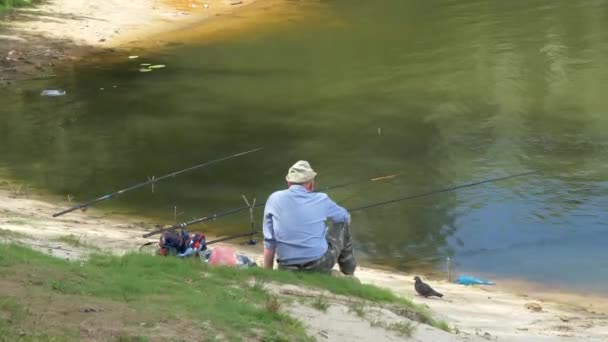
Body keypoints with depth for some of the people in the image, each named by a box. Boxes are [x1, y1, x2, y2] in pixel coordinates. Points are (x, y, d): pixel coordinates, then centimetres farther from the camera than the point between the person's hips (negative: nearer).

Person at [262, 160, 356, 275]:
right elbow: (345, 216, 21)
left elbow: (269, 242, 2)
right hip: (320, 266, -2)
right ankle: (348, 270, 36)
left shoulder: (274, 199, 0)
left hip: (288, 270, 2)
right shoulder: (321, 200, -1)